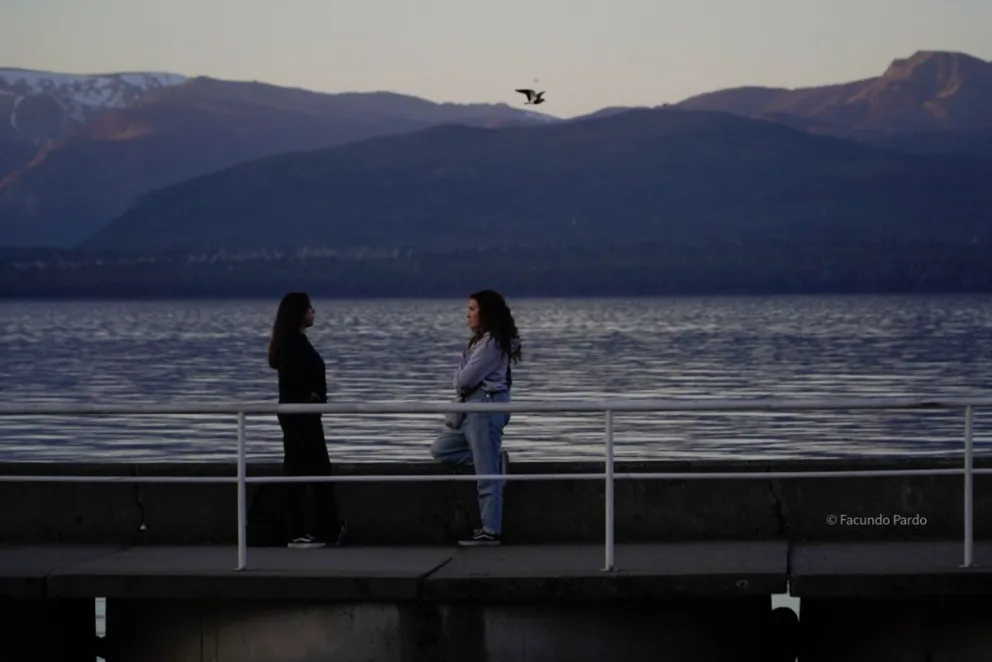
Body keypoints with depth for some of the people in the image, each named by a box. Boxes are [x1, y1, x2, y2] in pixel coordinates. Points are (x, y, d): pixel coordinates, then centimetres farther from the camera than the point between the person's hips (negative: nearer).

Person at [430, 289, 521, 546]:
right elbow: (463, 379, 19)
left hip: (486, 404, -11)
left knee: (487, 474, -8)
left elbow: (466, 378, -16)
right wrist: (462, 383, -2)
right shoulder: (481, 340, 19)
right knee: (440, 449, 12)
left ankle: (491, 531, -5)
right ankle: (495, 458, 6)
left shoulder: (491, 342, -13)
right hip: (474, 406, 11)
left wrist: (460, 382, 5)